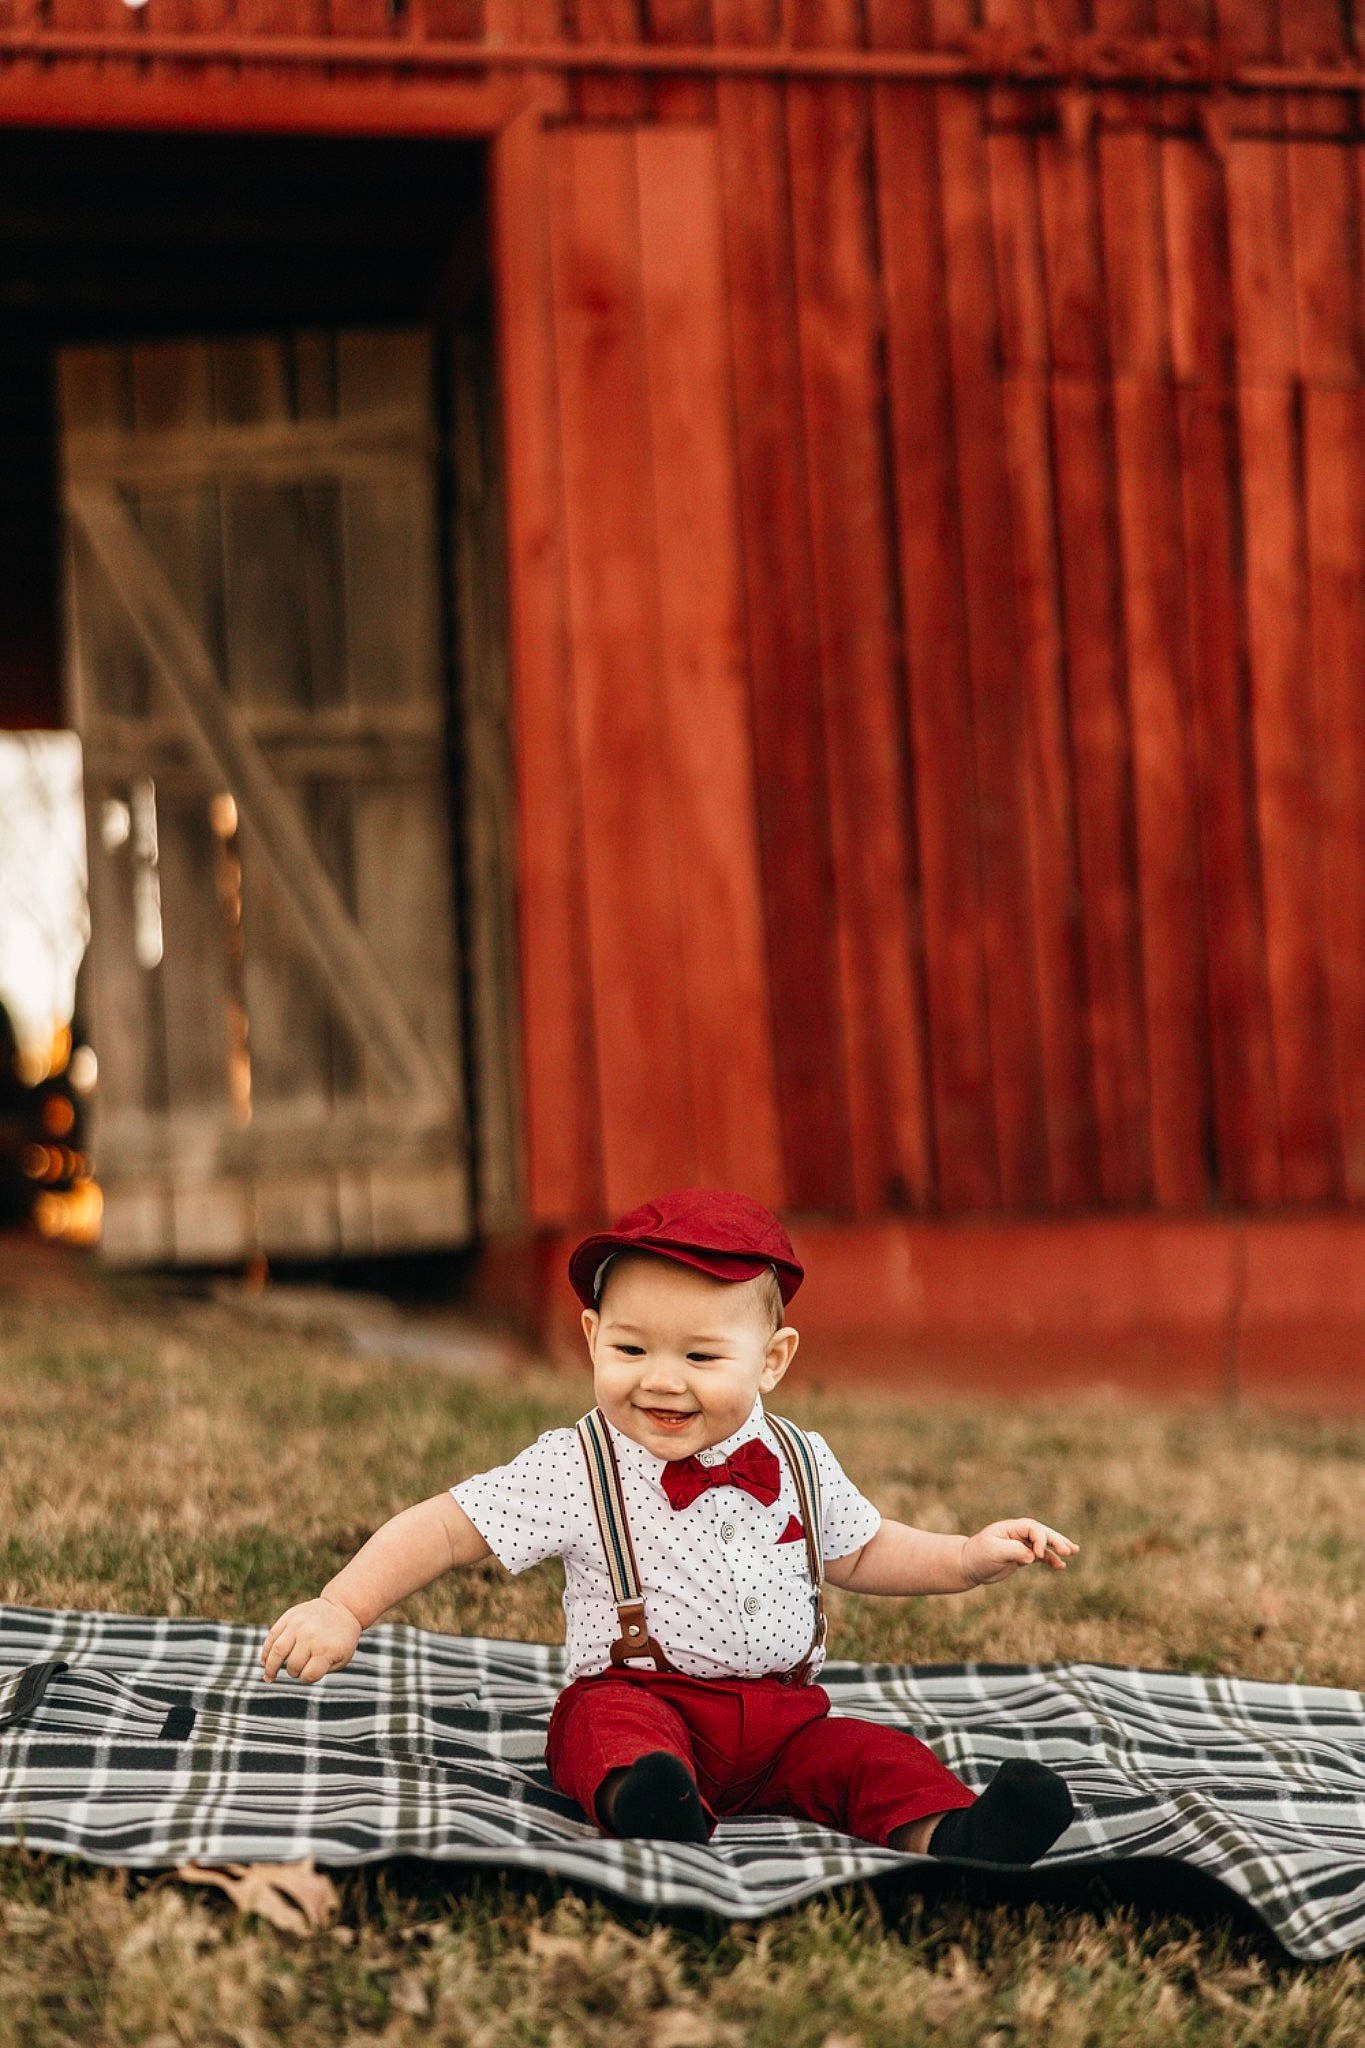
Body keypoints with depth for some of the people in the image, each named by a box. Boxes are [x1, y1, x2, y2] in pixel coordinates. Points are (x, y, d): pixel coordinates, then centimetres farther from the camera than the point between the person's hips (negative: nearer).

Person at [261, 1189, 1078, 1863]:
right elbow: (445, 1528, -2)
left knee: (875, 1753, -21)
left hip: (782, 1717, 4)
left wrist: (969, 1557, 13)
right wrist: (342, 1608, -13)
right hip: (640, 1694, -4)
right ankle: (648, 1805, -63)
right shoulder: (574, 1471, -4)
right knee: (612, 1719, -35)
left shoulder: (801, 1466, 8)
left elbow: (859, 1552, 25)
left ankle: (949, 1834, -45)